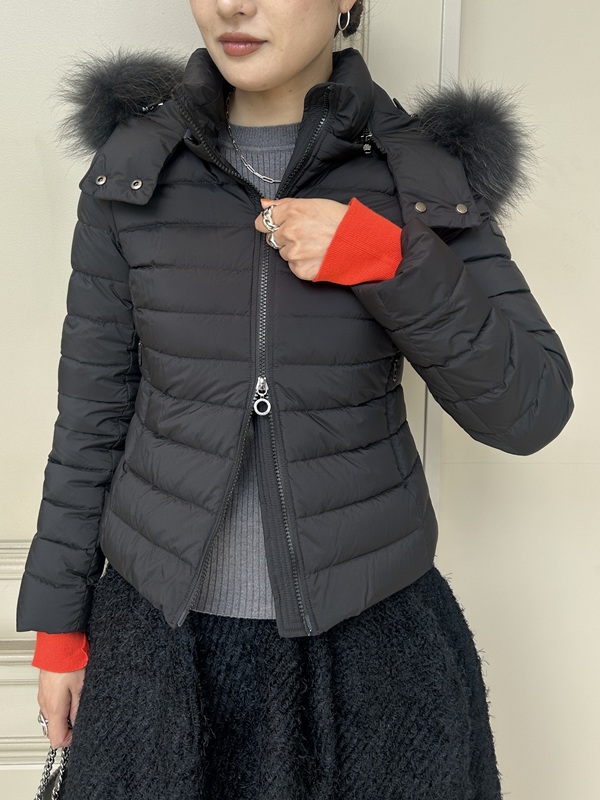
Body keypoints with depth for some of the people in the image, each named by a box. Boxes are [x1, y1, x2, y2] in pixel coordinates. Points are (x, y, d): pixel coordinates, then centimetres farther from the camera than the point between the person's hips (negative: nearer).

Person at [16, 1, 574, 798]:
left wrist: (390, 262, -23)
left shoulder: (426, 175, -7)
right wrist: (59, 623, 3)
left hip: (366, 627, 0)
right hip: (162, 616, 1)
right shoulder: (133, 170, -5)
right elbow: (94, 407, 0)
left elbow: (531, 411, -10)